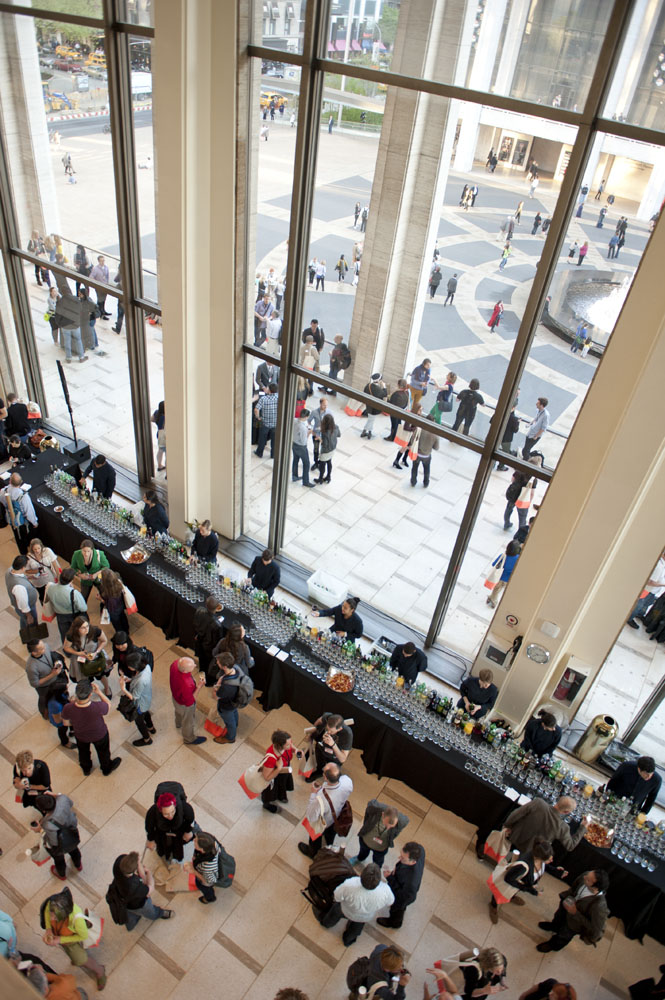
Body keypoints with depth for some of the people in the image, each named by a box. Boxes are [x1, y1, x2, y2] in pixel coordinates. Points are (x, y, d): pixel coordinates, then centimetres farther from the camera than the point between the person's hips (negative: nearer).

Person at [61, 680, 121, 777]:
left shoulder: (68, 709, -39)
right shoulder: (98, 707, -44)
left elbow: (64, 717, -13)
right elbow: (108, 703, -19)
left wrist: (73, 701, -6)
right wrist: (99, 692, -21)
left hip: (80, 735, 2)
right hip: (100, 735, -2)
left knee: (83, 752, 36)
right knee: (103, 752, 32)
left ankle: (86, 769, 64)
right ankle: (107, 768, 60)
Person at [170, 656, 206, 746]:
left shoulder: (175, 663, -31)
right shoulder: (186, 685, -49)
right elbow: (189, 702, -29)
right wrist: (199, 686, -32)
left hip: (175, 696, 6)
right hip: (184, 705, -6)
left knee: (178, 711, 39)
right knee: (188, 721, 26)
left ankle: (178, 723, 72)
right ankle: (189, 739, 56)